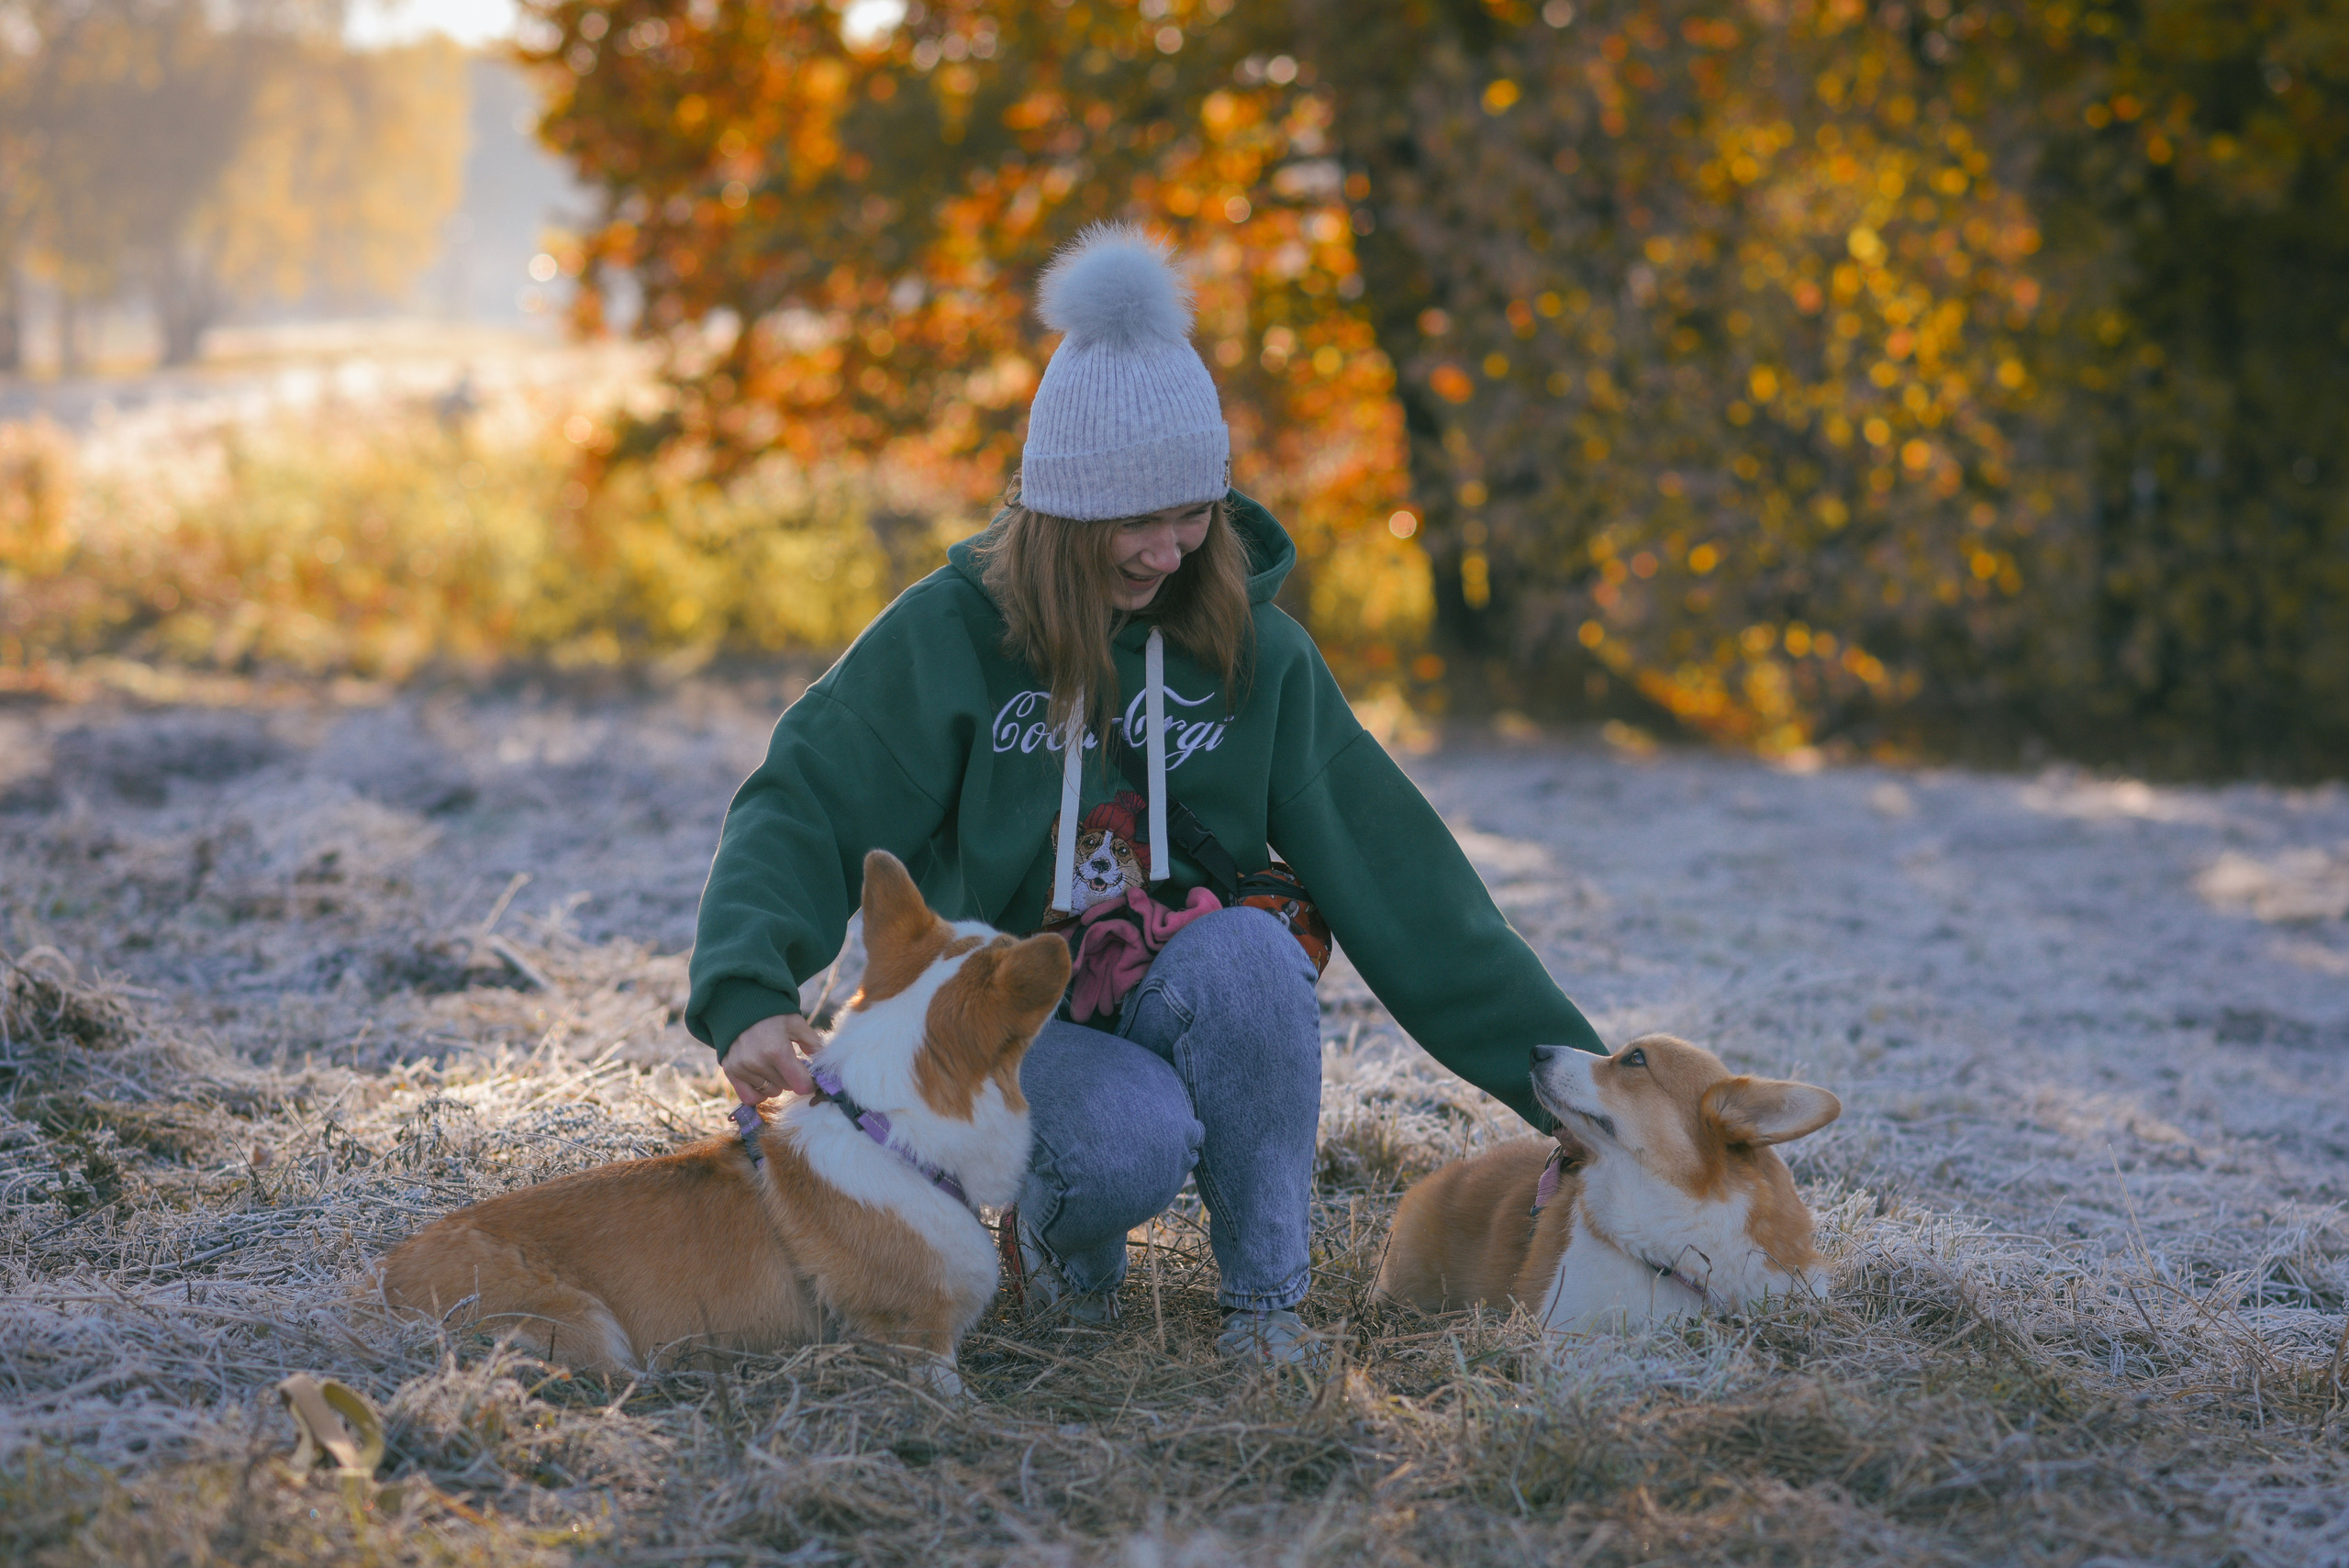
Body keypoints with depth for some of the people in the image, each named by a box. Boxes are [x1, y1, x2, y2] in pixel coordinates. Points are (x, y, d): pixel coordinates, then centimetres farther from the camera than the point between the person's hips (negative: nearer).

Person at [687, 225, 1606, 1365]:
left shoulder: (1255, 653, 0)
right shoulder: (950, 633, -6)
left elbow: (1394, 876, -1)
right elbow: (800, 807, -13)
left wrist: (1563, 1069, -5)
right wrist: (751, 996, -33)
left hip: (1192, 1009, 2)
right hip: (1011, 1024, -2)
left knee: (1250, 946, -33)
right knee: (1130, 1144, -35)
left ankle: (1264, 1292, -14)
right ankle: (1064, 1232, 3)